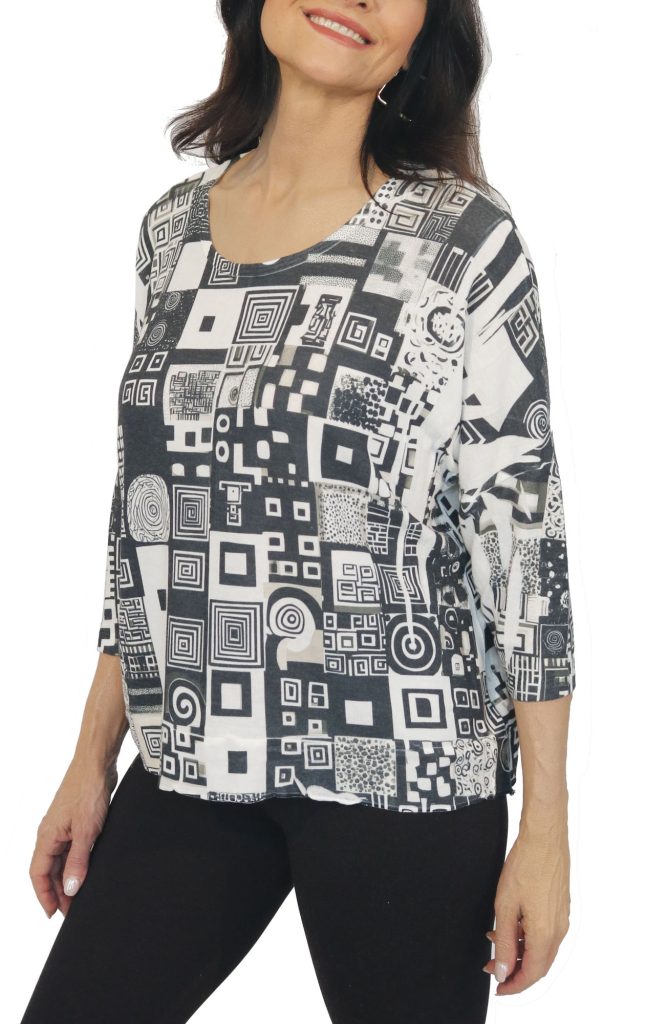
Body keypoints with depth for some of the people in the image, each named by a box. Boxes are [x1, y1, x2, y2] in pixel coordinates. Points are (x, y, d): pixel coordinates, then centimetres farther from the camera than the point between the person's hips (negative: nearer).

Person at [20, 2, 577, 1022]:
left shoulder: (465, 238, -6)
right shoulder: (175, 228, 8)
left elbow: (524, 538, -7)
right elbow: (146, 517, 14)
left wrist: (545, 828, -8)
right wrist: (93, 760, 12)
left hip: (407, 774, -4)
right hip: (191, 760, 5)